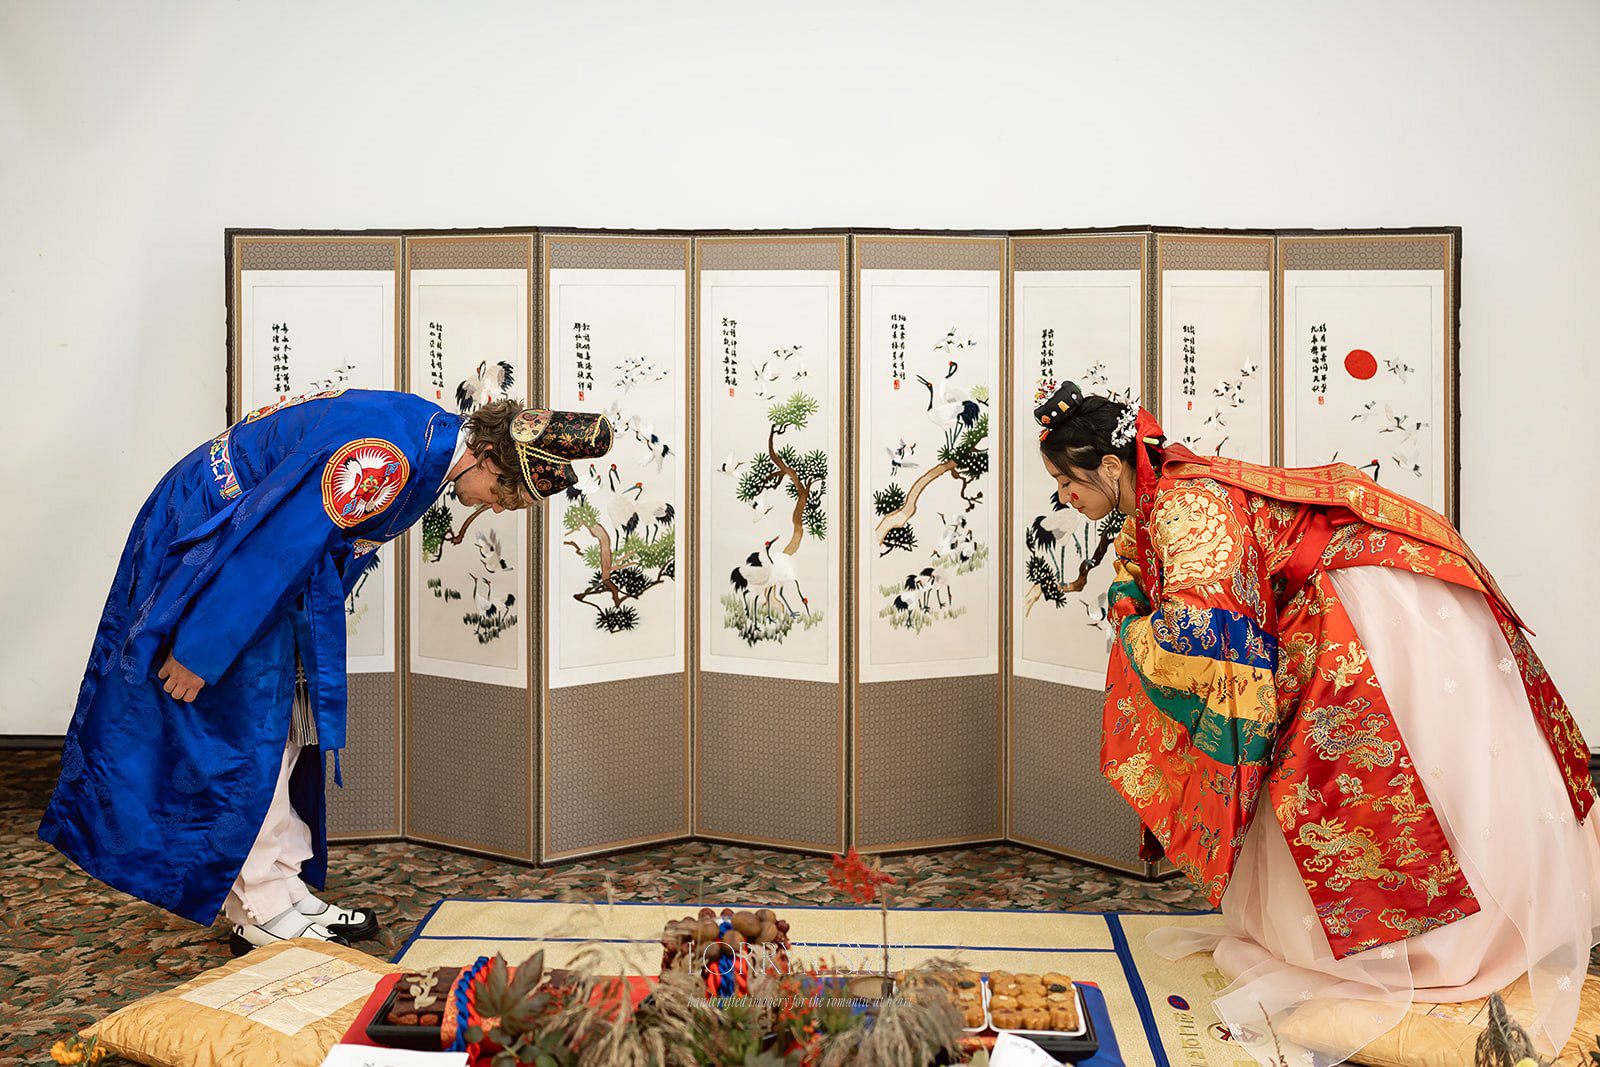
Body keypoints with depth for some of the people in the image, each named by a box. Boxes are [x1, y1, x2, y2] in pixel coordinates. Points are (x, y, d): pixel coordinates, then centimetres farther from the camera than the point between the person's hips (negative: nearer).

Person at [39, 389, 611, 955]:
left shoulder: (431, 436, -1)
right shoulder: (386, 455, -32)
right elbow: (272, 544, -31)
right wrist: (200, 649, -24)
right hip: (204, 537, -10)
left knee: (283, 731, 11)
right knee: (245, 728, -5)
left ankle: (283, 891, 19)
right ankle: (263, 914, 5)